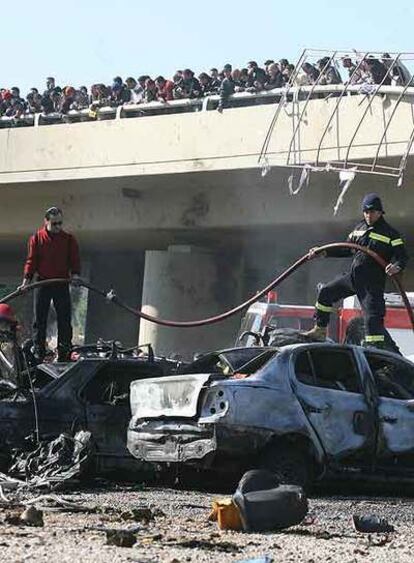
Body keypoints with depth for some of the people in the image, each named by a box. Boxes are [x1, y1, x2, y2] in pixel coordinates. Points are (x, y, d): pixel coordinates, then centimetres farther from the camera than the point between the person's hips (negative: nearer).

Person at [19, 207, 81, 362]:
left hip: (62, 284, 0)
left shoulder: (69, 239, 5)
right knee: (39, 320, 1)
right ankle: (38, 355, 4)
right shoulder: (37, 238, 4)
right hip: (42, 284, 0)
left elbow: (75, 259, 4)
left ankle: (64, 354, 2)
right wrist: (27, 279, -10)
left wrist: (75, 274, -15)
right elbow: (31, 260, 2)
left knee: (64, 321, -1)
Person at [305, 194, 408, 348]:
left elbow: (402, 256, -10)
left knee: (372, 315, -15)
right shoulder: (359, 229, 12)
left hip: (372, 282, -7)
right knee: (325, 293, 14)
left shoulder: (390, 234, -7)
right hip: (353, 277, 7)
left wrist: (396, 267, -33)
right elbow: (346, 249, 22)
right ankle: (320, 330, 26)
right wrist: (323, 252, 16)